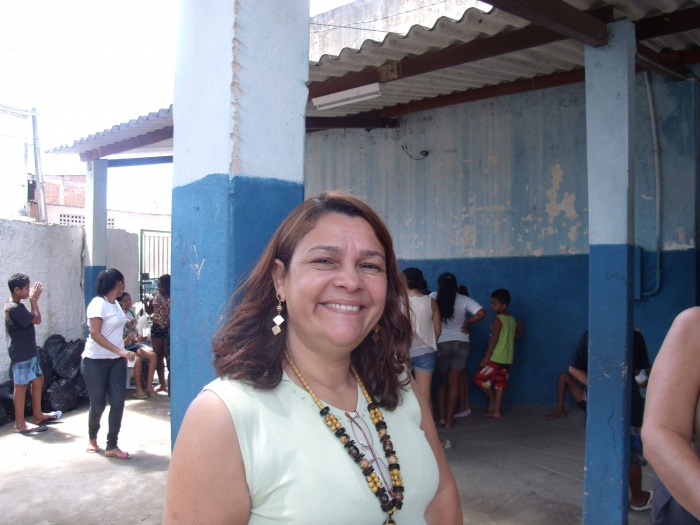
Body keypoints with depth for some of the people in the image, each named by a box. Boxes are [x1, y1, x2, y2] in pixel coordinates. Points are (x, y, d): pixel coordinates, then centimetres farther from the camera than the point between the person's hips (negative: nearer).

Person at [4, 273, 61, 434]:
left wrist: (34, 299, 9)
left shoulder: (16, 306, 11)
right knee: (21, 386, -3)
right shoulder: (14, 308, -21)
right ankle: (19, 424, 5)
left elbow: (32, 318, 19)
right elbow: (37, 320, -19)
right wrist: (33, 299, -9)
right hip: (21, 354, -10)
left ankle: (37, 415, 28)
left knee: (38, 380, 17)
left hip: (28, 352, 10)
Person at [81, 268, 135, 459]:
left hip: (116, 361, 7)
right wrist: (121, 351, -28)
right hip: (95, 362, -7)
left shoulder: (115, 303, 8)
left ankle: (112, 446, 7)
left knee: (118, 403, 0)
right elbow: (95, 334, -23)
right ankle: (92, 438, 32)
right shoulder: (98, 304, -16)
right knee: (98, 405, 4)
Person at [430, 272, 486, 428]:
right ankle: (449, 419, 8)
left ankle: (442, 416, 14)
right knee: (454, 382, 8)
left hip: (440, 344, 0)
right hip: (461, 344, 0)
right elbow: (481, 313, -14)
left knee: (443, 381, 17)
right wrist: (467, 323, 0)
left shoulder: (433, 297, -6)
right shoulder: (464, 300, -5)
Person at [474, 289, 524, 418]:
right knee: (499, 384, 9)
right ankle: (496, 410, 10)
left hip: (496, 358, -8)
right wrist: (518, 330, 35)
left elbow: (494, 339, -18)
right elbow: (516, 337, 17)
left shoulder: (498, 319, -13)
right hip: (507, 359, 8)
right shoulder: (512, 319, 10)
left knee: (480, 379, 2)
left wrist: (486, 357, -17)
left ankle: (492, 400, 11)